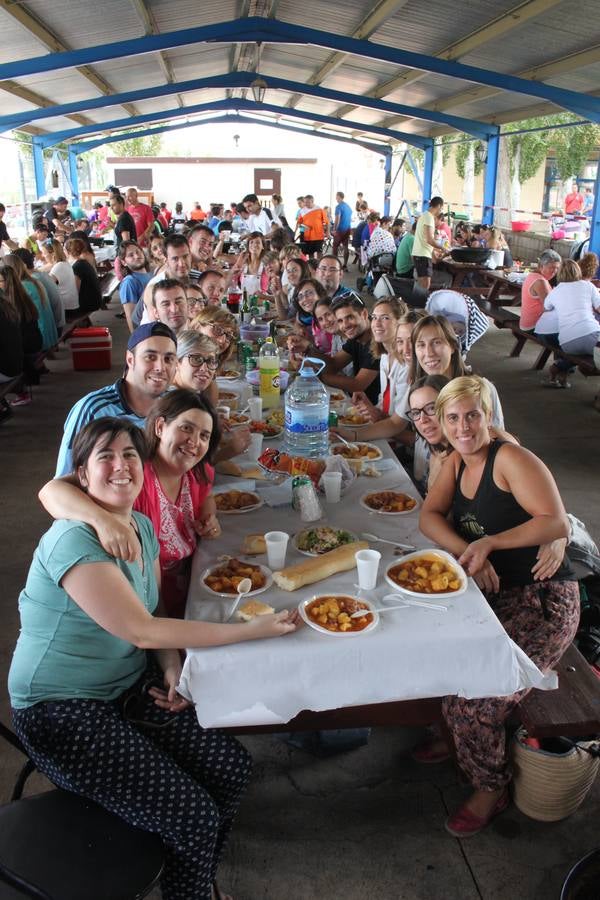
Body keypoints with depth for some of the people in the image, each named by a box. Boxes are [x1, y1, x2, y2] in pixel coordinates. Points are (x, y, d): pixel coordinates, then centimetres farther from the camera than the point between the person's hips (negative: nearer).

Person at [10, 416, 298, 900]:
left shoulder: (142, 526, 2)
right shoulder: (74, 541, -24)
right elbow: (140, 630, -28)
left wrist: (172, 668, -10)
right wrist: (252, 630, -25)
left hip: (129, 689, 8)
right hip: (63, 713, -7)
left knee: (233, 767, -1)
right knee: (196, 818, -15)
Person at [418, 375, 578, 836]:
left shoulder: (510, 458, -15)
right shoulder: (457, 462, 8)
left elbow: (557, 523, -20)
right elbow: (430, 516, 0)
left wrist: (489, 543, -24)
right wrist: (468, 552, -18)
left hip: (542, 600, -8)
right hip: (489, 593, 8)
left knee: (476, 698, -18)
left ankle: (491, 788, 12)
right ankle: (457, 734, 26)